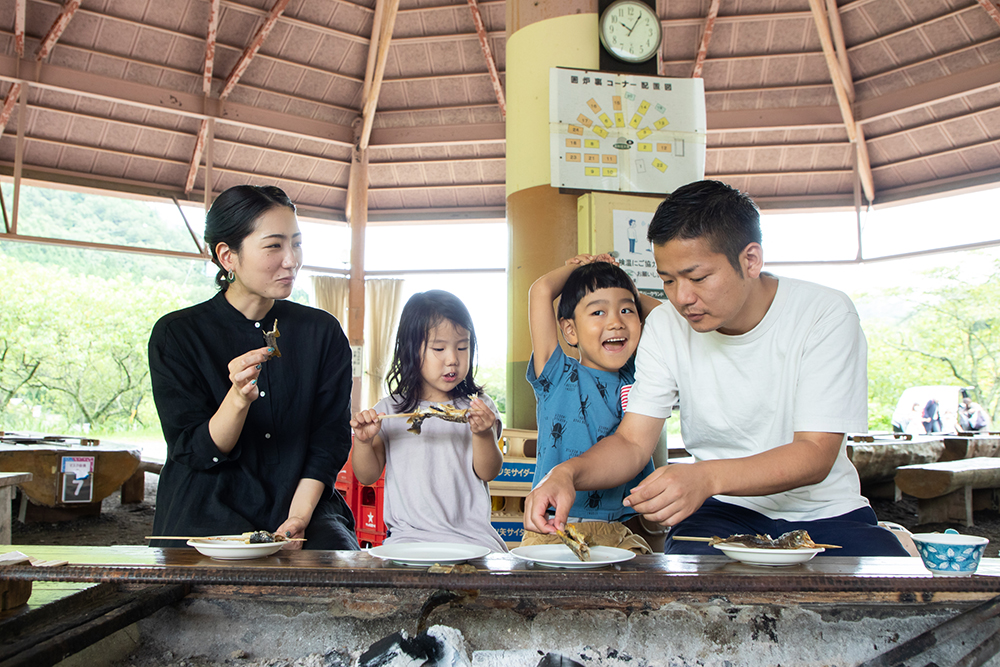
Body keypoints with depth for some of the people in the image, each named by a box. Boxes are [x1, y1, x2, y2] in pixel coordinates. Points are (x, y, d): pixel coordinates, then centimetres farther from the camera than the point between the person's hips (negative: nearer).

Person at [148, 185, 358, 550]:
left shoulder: (323, 332, 5)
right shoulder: (176, 335, -1)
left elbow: (330, 440, 3)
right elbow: (195, 451, -5)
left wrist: (298, 517, -13)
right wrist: (238, 399, -25)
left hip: (303, 504, 3)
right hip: (209, 512, -2)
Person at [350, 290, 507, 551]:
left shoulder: (477, 407, 6)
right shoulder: (389, 411, 7)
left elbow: (487, 473, -2)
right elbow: (367, 477, 9)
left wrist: (483, 434, -21)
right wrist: (363, 441, -10)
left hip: (471, 533, 1)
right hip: (408, 535, 0)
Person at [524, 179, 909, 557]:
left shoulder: (826, 315, -13)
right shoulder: (665, 325, -4)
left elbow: (815, 455, -20)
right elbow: (632, 443, -4)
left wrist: (708, 477, -37)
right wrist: (567, 473, -27)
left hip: (824, 512, 1)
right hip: (724, 513, 0)